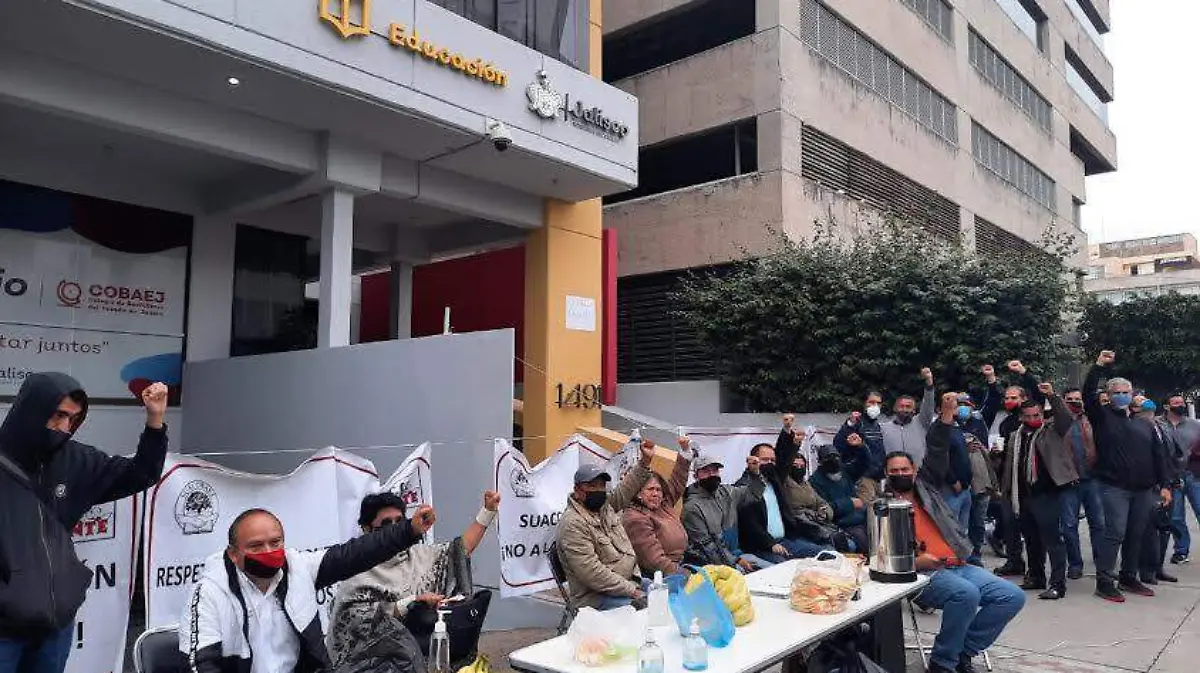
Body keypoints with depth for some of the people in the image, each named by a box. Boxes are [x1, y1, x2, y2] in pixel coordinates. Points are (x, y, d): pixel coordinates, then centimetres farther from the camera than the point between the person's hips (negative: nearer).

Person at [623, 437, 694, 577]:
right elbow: (654, 558, -17)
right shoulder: (635, 518, -11)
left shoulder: (664, 504, 13)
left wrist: (685, 450, 16)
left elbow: (678, 480, 23)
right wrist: (682, 576, -20)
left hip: (679, 568, 8)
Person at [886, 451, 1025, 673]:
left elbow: (955, 529, 28)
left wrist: (962, 552, 8)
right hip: (922, 573, -7)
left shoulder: (929, 497, 21)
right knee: (967, 593, -35)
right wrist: (916, 561, -19)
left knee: (1013, 596, -8)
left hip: (958, 566, 7)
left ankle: (963, 653, 0)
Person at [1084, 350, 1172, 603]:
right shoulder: (1103, 417, 3)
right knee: (1115, 533, -10)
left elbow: (1156, 457, 17)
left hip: (1143, 490, 5)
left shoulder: (1144, 425, 17)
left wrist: (1163, 485, 11)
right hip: (1115, 488, -5)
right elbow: (1088, 394, -13)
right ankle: (1104, 581, -5)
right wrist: (1099, 367, -18)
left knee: (1136, 535, 11)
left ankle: (1129, 577, 24)